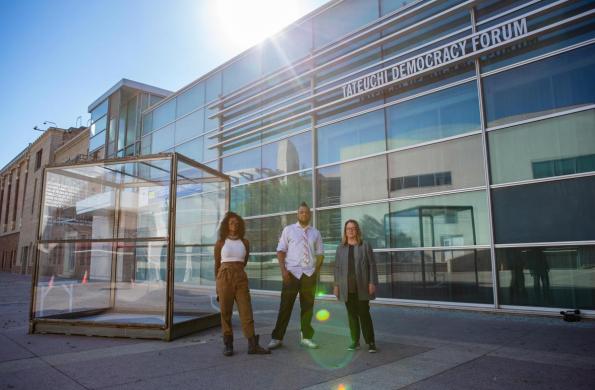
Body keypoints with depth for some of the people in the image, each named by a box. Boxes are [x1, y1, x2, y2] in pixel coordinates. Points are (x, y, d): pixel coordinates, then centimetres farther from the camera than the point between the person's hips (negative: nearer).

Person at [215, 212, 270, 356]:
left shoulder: (245, 242, 8)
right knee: (225, 312, 2)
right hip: (225, 278, -2)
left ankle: (252, 344, -3)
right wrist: (218, 285, 14)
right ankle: (228, 345, 12)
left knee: (246, 311, -4)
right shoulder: (220, 243, 3)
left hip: (241, 279, 2)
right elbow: (217, 265, 10)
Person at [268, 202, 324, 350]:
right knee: (285, 306, 1)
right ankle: (277, 338, 11)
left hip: (309, 274, 3)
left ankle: (306, 337, 23)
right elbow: (280, 251, 0)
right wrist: (283, 270, -10)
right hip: (292, 273, -2)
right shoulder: (288, 230, 3)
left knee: (308, 307, 10)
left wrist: (316, 270, 0)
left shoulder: (315, 233, 11)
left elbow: (320, 254, 12)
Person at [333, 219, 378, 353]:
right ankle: (355, 341, 17)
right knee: (352, 314, 8)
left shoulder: (365, 246, 2)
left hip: (362, 287, -3)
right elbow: (337, 267, 10)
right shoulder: (340, 248, 10)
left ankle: (370, 342, 7)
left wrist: (372, 283, -8)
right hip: (347, 288, 3)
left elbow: (372, 265, -1)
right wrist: (336, 285, 6)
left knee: (364, 313, -2)